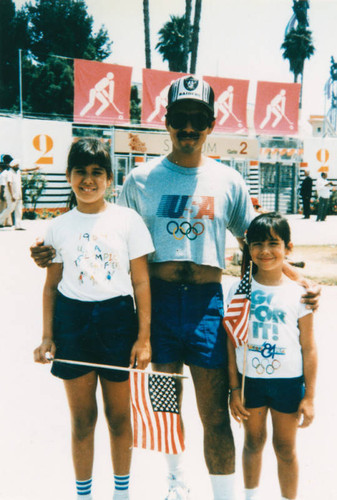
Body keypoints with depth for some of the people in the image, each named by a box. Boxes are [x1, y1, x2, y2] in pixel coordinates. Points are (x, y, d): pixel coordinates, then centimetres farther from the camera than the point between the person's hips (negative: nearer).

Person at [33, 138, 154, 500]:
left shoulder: (127, 220, -2)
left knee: (119, 416, 12)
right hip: (72, 320, 1)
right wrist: (47, 337, 2)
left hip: (117, 319, -1)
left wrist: (144, 337, -5)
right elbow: (51, 286, 8)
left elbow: (141, 282, -2)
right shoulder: (59, 227, 4)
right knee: (81, 419, 12)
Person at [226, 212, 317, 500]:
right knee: (253, 442, 18)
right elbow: (232, 345, -1)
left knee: (285, 448, 12)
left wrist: (309, 396, -2)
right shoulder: (239, 291, -4)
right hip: (250, 379, 1)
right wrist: (234, 389, -1)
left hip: (288, 381, -1)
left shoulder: (298, 293, -6)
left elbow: (308, 349, -2)